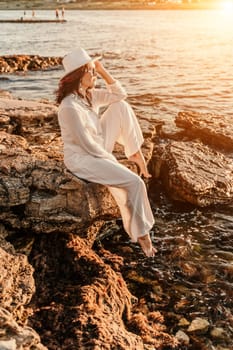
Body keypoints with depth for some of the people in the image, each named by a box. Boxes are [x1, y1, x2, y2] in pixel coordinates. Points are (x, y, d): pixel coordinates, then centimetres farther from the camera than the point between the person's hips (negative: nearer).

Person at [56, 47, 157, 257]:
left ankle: (136, 153, 4)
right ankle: (140, 233, -1)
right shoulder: (70, 107, -27)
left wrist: (103, 71, -5)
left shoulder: (89, 95, 0)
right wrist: (113, 160, -11)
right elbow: (88, 145, -24)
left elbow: (119, 94, 6)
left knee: (121, 106, -1)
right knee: (134, 182, -19)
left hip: (98, 150, 9)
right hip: (83, 159, -9)